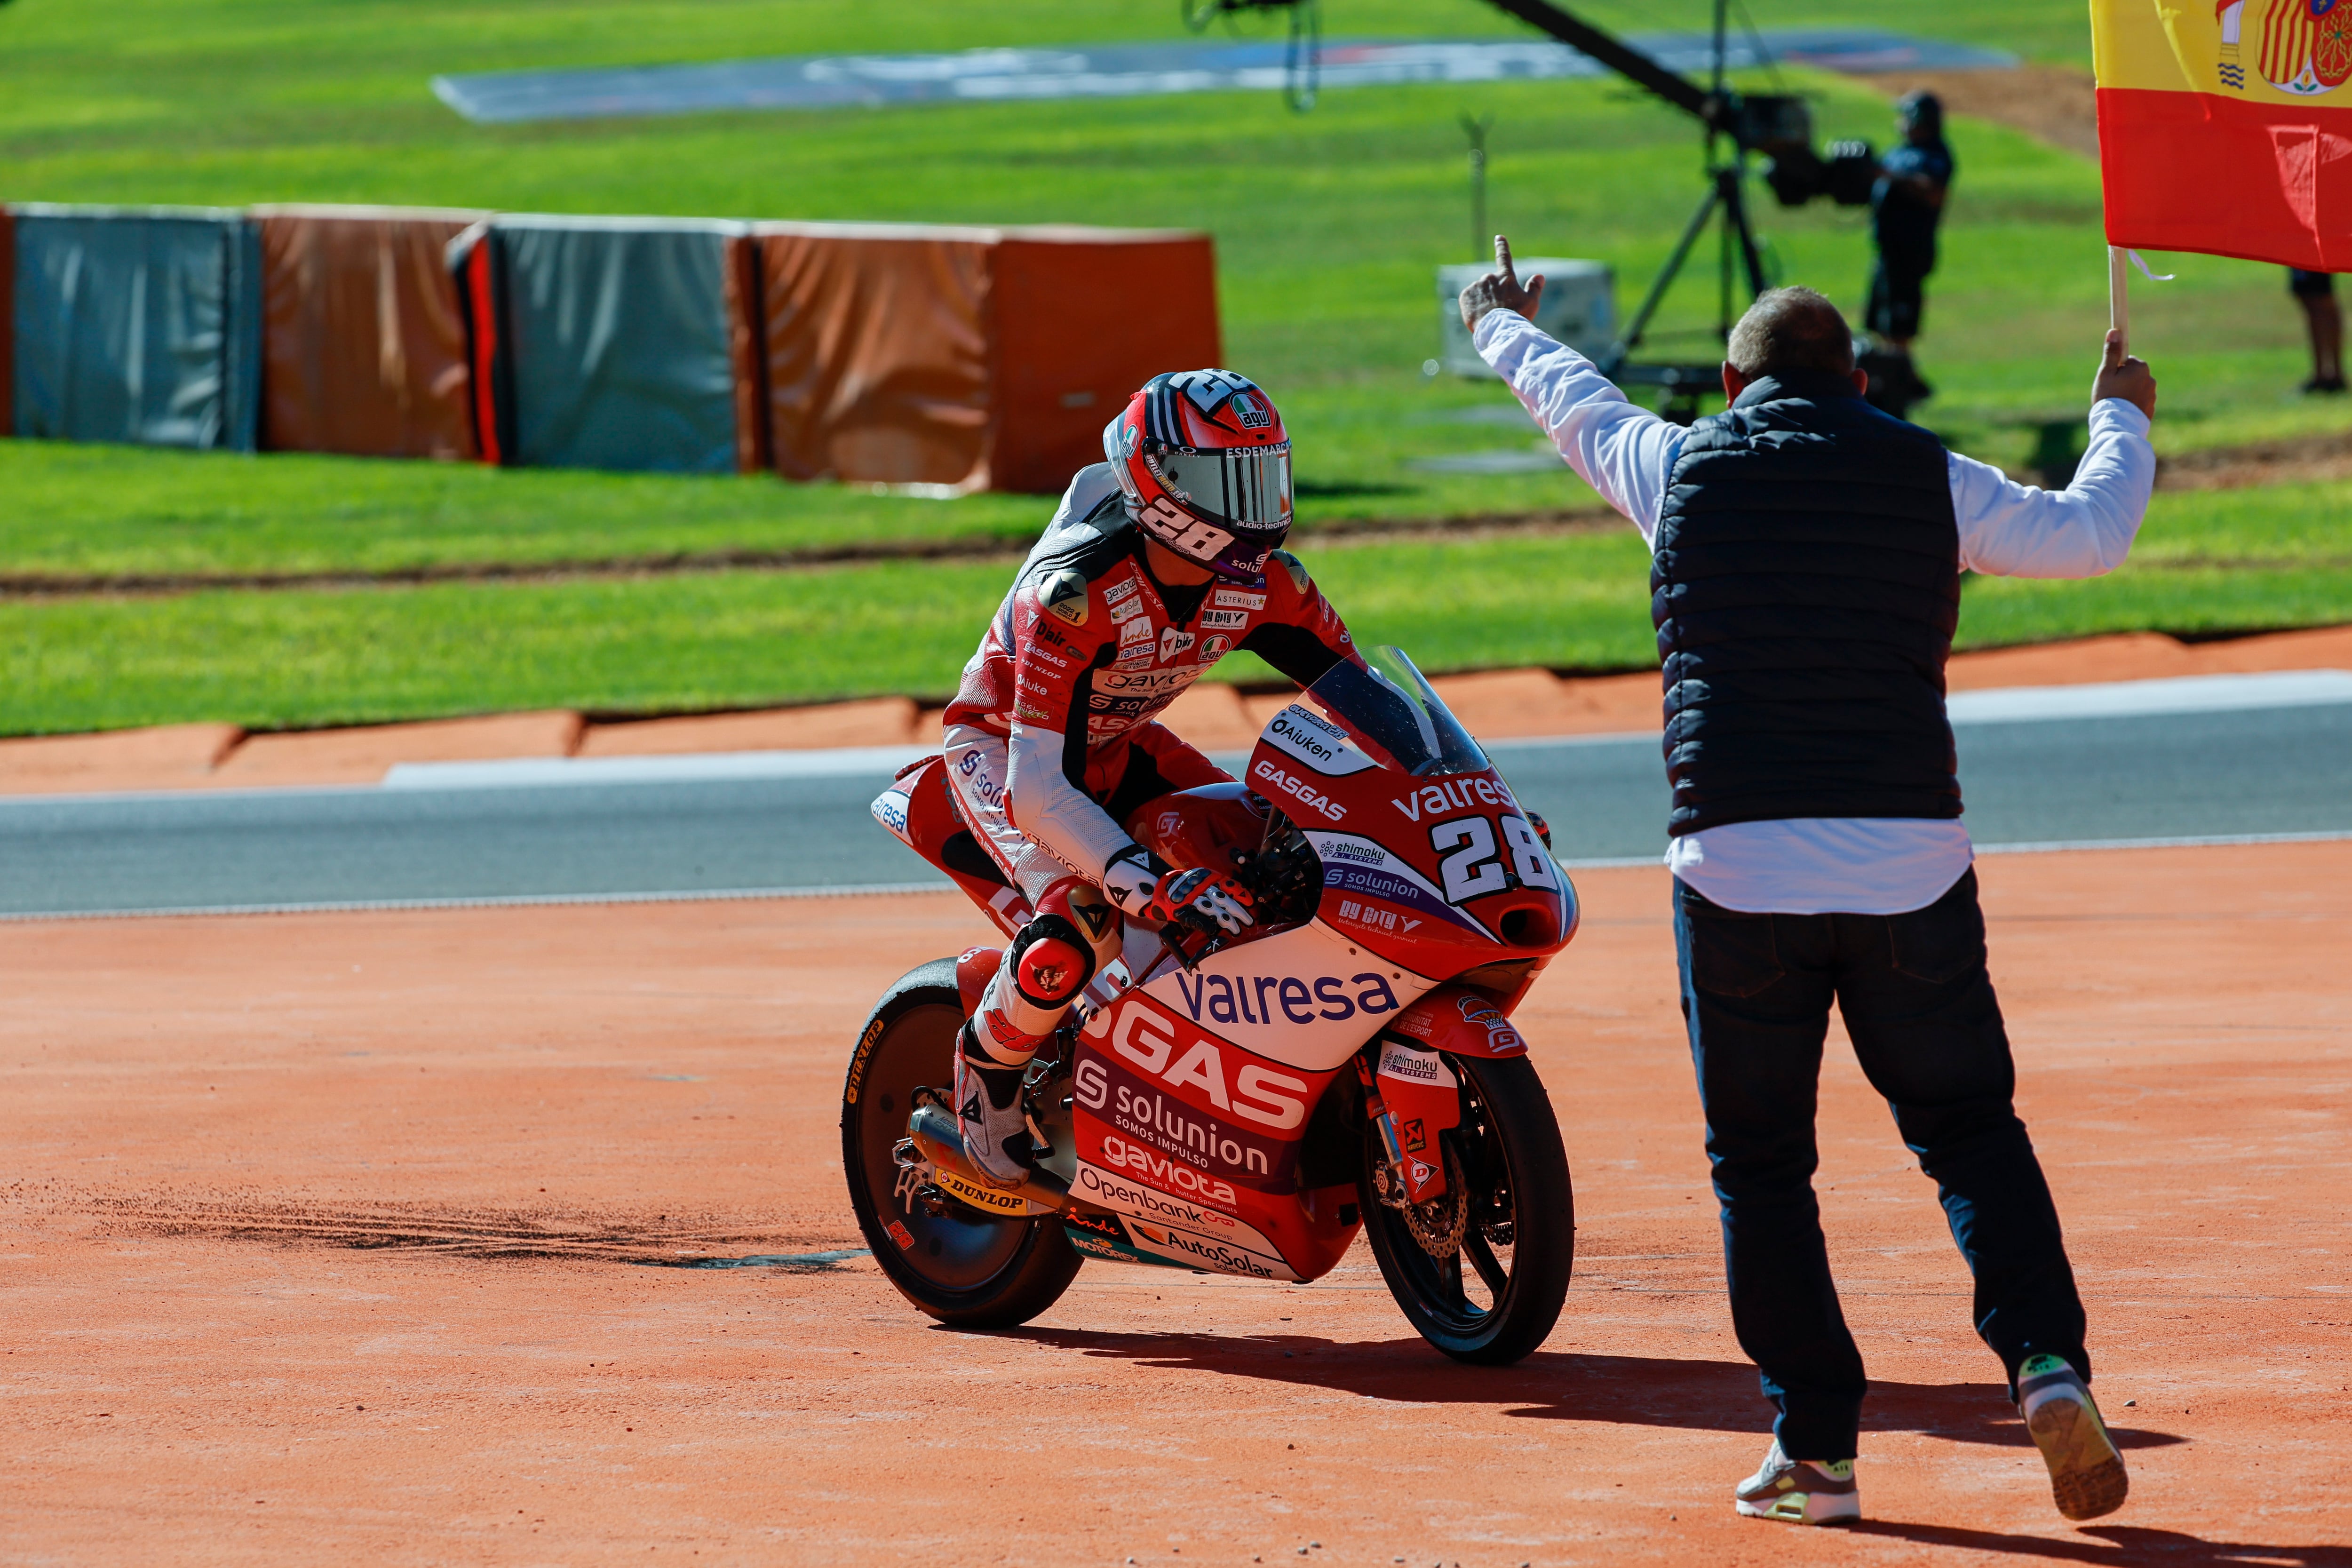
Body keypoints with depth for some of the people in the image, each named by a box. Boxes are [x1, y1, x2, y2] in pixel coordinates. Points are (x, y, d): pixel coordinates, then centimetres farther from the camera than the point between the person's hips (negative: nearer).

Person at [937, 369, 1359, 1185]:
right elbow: (1038, 789, -42)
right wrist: (1155, 886, -54)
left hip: (1120, 748, 7)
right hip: (1000, 743, -7)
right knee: (1078, 924, -32)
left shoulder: (1263, 583, -18)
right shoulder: (1075, 594, -37)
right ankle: (987, 1066, -3)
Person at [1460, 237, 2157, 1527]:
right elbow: (2090, 533, 17)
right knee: (1970, 1131, 12)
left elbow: (1572, 400, 27)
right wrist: (2121, 421, 37)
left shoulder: (1682, 470, 7)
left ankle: (1814, 1446, 5)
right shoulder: (1926, 480, 5)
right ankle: (2047, 1363, -9)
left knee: (1761, 1166, 9)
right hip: (1910, 865, 1)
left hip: (1737, 867, -1)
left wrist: (1501, 328, 49)